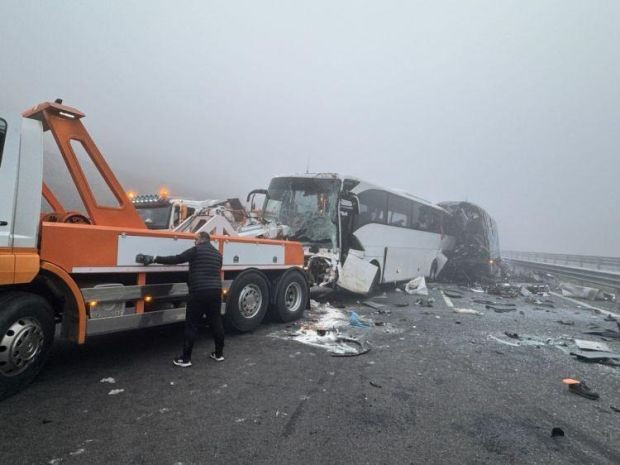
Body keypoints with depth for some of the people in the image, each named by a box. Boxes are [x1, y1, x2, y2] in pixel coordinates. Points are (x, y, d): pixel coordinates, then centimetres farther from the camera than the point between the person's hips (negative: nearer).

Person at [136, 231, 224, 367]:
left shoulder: (196, 250, -4)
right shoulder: (218, 254, 17)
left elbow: (177, 259, -10)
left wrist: (155, 259, -7)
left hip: (199, 292, -6)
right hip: (216, 291, 6)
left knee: (191, 325, 2)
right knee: (216, 323, 13)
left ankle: (186, 358, 8)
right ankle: (219, 354, 23)